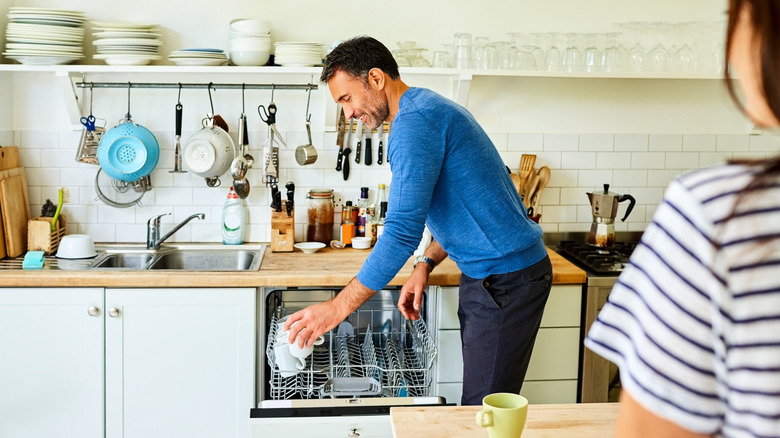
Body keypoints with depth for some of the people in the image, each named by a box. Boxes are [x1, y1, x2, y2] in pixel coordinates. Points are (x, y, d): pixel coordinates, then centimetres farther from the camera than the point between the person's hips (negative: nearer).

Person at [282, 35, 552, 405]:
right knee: (477, 405, 14)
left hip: (506, 280, -10)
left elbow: (403, 232, -24)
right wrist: (425, 264, 12)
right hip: (485, 277, 10)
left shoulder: (414, 121, -18)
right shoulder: (428, 108, 15)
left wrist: (338, 307, -18)